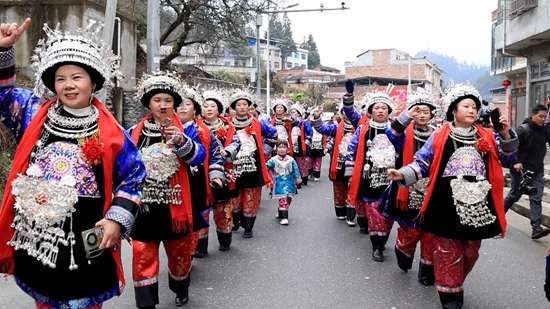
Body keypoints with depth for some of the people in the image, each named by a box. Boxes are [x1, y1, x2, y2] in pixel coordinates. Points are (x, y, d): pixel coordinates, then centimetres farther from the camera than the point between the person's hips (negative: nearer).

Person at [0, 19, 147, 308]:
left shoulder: (112, 133, -5)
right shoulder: (34, 114, 2)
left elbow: (132, 179, -1)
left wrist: (117, 219, -11)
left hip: (85, 242, -3)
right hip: (34, 236, 3)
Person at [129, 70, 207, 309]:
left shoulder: (185, 129, -3)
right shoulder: (135, 132, 3)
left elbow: (199, 156, -19)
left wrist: (182, 142, -37)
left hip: (175, 204, -1)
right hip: (144, 205, 1)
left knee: (179, 252, 17)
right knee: (143, 255, 0)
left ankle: (181, 289, 43)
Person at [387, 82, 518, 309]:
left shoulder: (487, 137, 8)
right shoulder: (439, 137, -1)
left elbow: (508, 157, 8)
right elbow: (423, 163, 0)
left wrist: (506, 135, -8)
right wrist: (403, 174, -16)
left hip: (478, 205, 4)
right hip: (447, 206, -3)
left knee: (470, 252, 16)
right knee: (448, 252, 2)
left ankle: (455, 286, 37)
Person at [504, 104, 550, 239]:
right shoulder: (523, 130, -14)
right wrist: (515, 162, -22)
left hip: (537, 171, 5)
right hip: (521, 170, -5)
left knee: (536, 198, -3)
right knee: (514, 195, 10)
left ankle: (536, 228, -6)